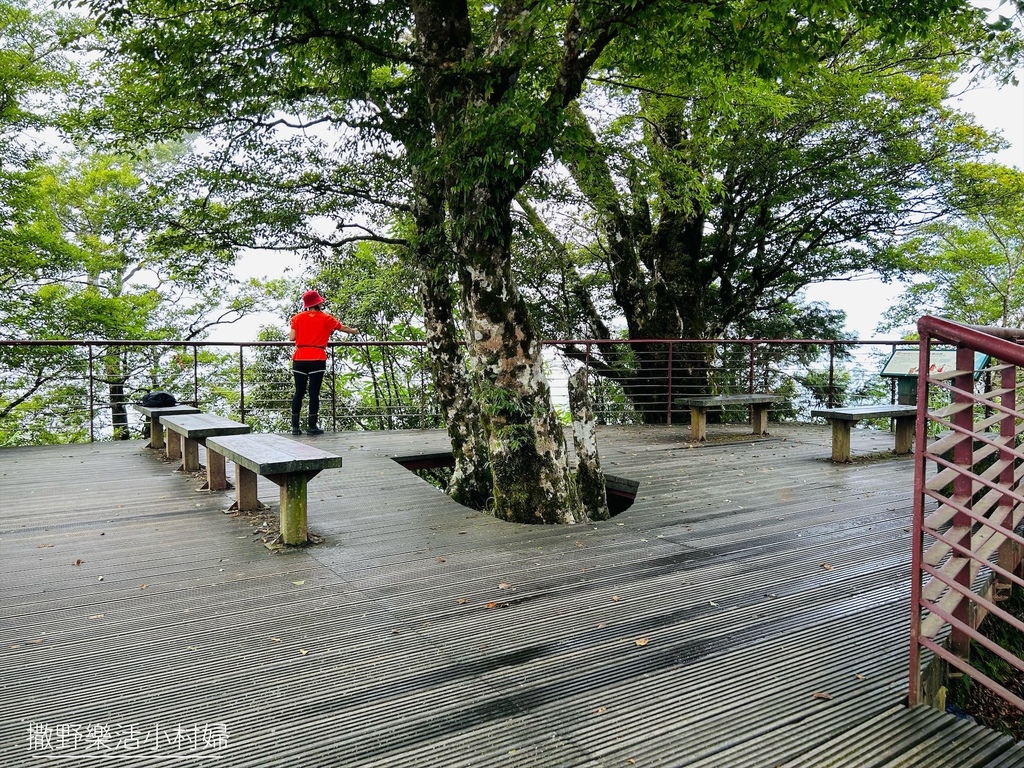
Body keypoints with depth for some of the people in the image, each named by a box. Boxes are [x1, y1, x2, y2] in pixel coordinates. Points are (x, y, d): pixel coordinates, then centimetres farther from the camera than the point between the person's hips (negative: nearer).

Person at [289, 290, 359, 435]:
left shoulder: (297, 318, 6)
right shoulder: (325, 318, 6)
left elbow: (292, 337, -1)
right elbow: (342, 327, 21)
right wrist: (353, 331, 41)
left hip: (299, 359, 2)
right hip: (317, 359, -2)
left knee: (299, 392, 7)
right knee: (314, 393, 0)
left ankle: (295, 426, 6)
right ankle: (312, 426, 0)